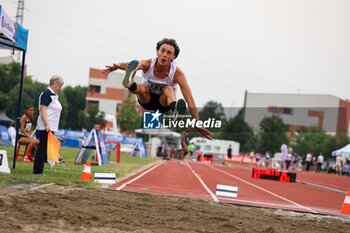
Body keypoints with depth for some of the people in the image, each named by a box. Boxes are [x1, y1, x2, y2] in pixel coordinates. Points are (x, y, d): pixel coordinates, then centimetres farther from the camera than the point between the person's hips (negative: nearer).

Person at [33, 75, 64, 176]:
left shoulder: (54, 95, 20)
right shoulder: (47, 93, -10)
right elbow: (42, 109, -17)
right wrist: (47, 124, -24)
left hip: (51, 127, 10)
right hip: (46, 127, -10)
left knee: (46, 148, 8)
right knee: (43, 148, -8)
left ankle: (39, 170, 10)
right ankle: (38, 170, -6)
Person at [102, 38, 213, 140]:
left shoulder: (177, 73, -25)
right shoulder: (148, 64, -20)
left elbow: (190, 100, -28)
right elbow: (128, 65, -35)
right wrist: (118, 66, -59)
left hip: (163, 102, -1)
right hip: (146, 99, 1)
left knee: (169, 89, -34)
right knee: (143, 88, -33)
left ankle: (175, 108, -63)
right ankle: (130, 84, -66)